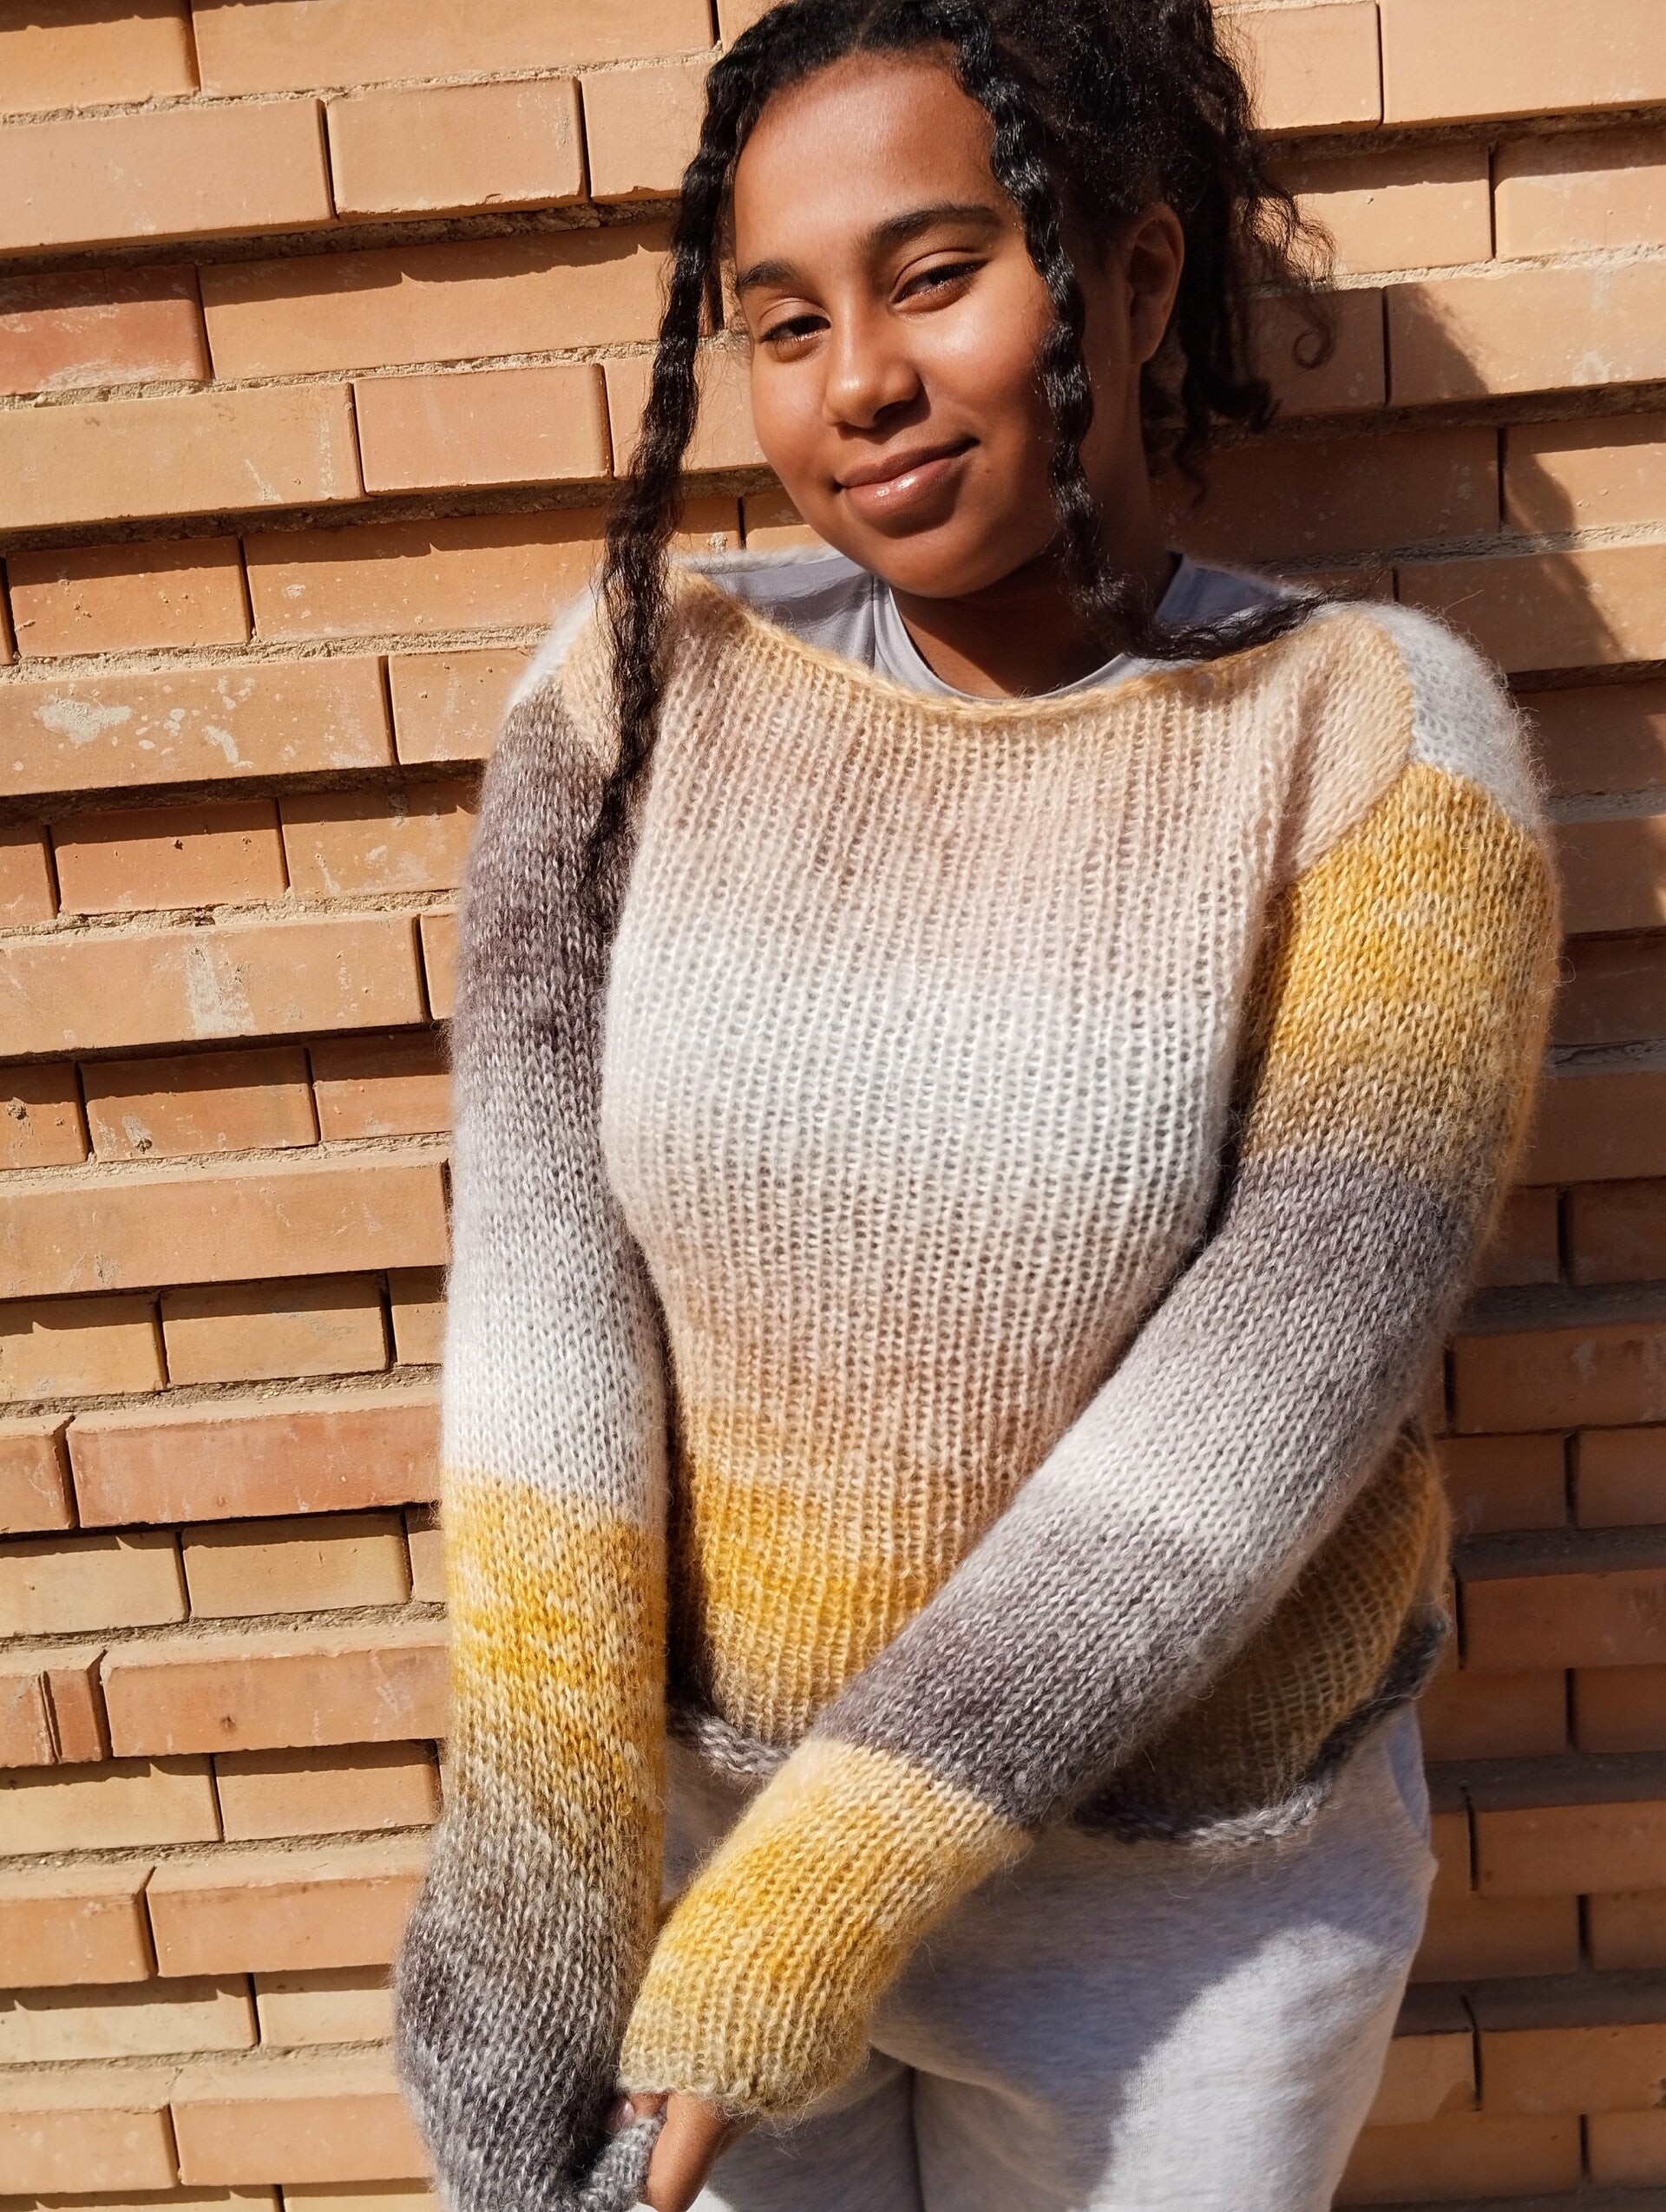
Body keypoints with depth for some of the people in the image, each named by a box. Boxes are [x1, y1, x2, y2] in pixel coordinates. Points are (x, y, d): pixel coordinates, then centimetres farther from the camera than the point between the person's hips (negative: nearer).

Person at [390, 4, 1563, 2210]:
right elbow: (541, 1261, -17)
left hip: (1179, 1888, -1)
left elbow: (1284, 1381, -24)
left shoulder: (1379, 732, -16)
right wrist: (543, 1855, -24)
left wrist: (808, 1909, -25)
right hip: (698, 1786, 2)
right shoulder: (649, 681, -8)